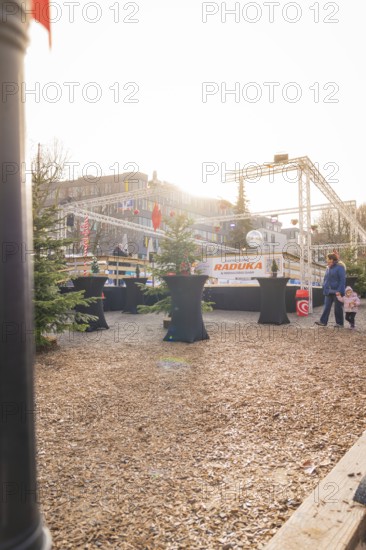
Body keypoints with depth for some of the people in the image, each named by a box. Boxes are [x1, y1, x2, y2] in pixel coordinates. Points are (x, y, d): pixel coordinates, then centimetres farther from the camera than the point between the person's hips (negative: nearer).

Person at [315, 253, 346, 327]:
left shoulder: (340, 268, -8)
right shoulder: (328, 269, 13)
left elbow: (342, 280, -13)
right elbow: (325, 279, 18)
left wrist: (339, 291, -19)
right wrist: (324, 289, 8)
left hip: (337, 292, -6)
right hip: (329, 292, 6)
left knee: (338, 308, 2)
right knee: (326, 307, 0)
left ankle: (340, 323, 13)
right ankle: (323, 321, -1)